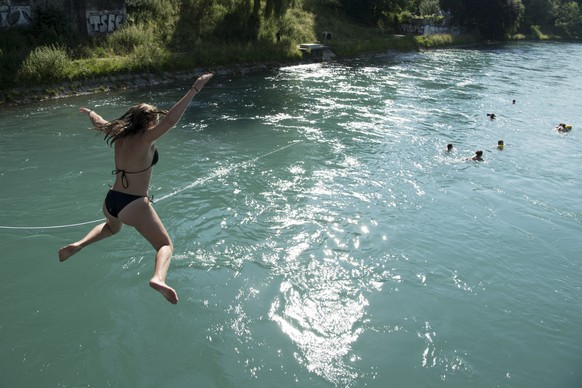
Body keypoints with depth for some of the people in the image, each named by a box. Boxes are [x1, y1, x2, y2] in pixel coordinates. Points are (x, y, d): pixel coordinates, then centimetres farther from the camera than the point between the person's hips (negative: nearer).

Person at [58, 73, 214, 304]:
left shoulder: (120, 135, 4)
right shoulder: (144, 140, -16)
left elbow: (99, 123, 24)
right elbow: (171, 119, -28)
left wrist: (89, 112, 47)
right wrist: (195, 89, -30)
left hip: (111, 201, 8)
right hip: (134, 205, -8)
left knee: (111, 228, 41)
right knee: (165, 245, -4)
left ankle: (78, 245, 22)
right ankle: (158, 278, -33)